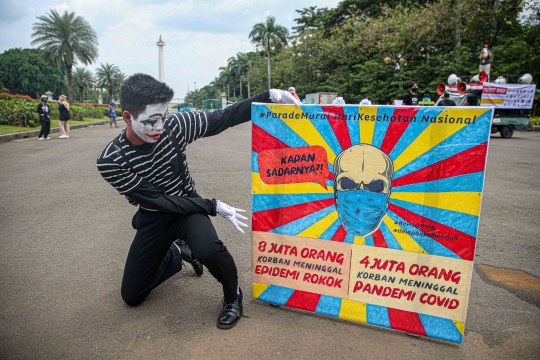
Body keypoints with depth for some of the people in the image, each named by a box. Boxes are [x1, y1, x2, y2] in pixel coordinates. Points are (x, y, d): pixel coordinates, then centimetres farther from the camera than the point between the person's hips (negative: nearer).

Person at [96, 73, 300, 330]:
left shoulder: (175, 125, -20)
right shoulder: (110, 161, -23)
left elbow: (224, 118, -16)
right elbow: (158, 200, -23)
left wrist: (270, 96, -25)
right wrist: (214, 207, -23)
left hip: (187, 206, -1)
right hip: (153, 218, 1)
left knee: (209, 250, -35)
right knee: (131, 296, 7)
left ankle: (232, 296, -1)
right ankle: (177, 253, 32)